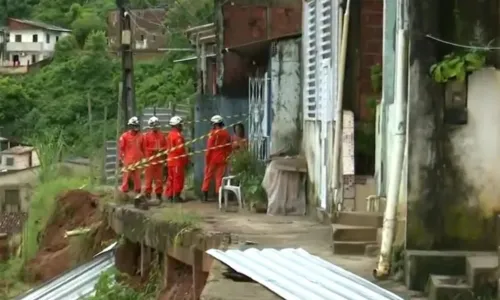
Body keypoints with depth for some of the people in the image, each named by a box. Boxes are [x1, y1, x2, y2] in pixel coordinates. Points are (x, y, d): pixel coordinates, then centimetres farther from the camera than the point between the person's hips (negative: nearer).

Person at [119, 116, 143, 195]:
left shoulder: (140, 136, 10)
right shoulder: (125, 136, -3)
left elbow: (142, 148, 17)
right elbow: (120, 148, -2)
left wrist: (142, 158, 14)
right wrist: (121, 159, -4)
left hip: (138, 161, 4)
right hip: (128, 161, -4)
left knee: (137, 178, 6)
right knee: (126, 177, -2)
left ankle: (137, 192, 12)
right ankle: (124, 192, 3)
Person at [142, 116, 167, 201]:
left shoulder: (161, 135, 8)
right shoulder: (147, 136, -2)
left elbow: (165, 146, 12)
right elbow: (144, 148, -4)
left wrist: (162, 149, -8)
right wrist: (153, 150, -15)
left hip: (159, 160, 3)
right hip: (150, 160, -3)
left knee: (159, 178, 6)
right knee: (149, 177, -1)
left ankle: (159, 193, 13)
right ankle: (147, 193, 5)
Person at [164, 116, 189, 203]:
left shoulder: (169, 134, 12)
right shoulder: (178, 135, -16)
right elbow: (181, 149, -19)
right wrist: (186, 159, -11)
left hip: (170, 160, 9)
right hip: (178, 160, -9)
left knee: (171, 178, 13)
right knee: (178, 178, -3)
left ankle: (169, 195, 16)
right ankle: (176, 196, -2)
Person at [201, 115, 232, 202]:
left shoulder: (213, 133, -9)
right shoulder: (227, 134, 4)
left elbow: (209, 148, -10)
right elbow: (229, 148, 9)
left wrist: (207, 158, -5)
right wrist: (227, 158, 17)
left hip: (213, 158, -3)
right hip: (222, 159, 3)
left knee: (208, 176, 6)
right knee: (220, 177, 6)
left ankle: (205, 195, 6)